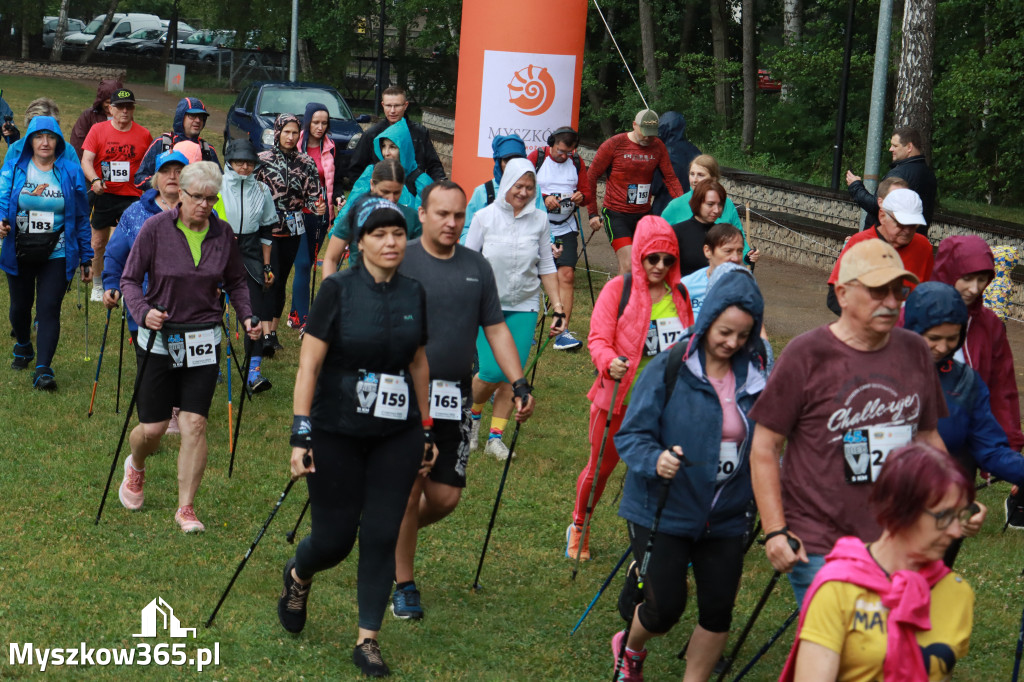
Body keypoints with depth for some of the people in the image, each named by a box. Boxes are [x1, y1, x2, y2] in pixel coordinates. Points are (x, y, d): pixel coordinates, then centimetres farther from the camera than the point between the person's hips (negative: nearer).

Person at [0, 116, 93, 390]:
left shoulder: (71, 172, 2)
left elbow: (81, 218, 6)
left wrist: (86, 258, 5)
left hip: (56, 255, -2)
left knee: (49, 309, -12)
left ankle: (43, 369, -13)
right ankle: (23, 347, 45)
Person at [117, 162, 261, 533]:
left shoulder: (222, 233, 0)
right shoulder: (156, 228, -9)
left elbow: (235, 282, 12)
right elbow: (130, 279, -5)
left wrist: (247, 316, -5)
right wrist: (143, 311, -23)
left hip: (203, 340, 2)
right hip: (158, 337, -2)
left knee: (194, 424, -5)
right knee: (153, 427, 3)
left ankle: (186, 508, 6)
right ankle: (135, 467, 40)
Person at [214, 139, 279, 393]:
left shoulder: (261, 190, 8)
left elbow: (267, 230, 13)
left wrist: (267, 266, 11)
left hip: (250, 253, 2)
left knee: (257, 310, -10)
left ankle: (254, 369, -10)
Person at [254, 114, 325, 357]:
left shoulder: (306, 163, 6)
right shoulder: (263, 160, -3)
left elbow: (312, 196, 6)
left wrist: (318, 207, -15)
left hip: (293, 229, 3)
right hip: (266, 228, -3)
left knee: (281, 280, 10)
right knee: (271, 279, -13)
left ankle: (273, 331, 21)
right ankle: (266, 335, -16)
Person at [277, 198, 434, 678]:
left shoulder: (413, 293, 3)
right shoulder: (338, 290, -10)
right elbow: (308, 365, -10)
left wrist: (426, 432, 16)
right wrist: (301, 433, -15)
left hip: (397, 436, 3)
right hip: (337, 435, -3)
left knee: (381, 535, 1)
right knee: (334, 539, 3)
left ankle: (367, 640, 13)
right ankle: (297, 577, 38)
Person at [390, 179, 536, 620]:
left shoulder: (477, 267, 9)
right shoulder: (400, 262, -4)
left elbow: (496, 329, 13)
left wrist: (519, 385, 4)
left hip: (456, 396, 4)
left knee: (446, 497, 5)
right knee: (409, 489, -3)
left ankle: (392, 536, 34)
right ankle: (403, 585, 12)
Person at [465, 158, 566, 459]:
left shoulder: (539, 220, 3)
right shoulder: (485, 217, -3)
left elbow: (546, 267, 10)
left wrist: (558, 307, 6)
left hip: (524, 307, 2)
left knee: (512, 374, -4)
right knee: (491, 372, -12)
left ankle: (496, 436, 8)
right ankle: (472, 414, 19)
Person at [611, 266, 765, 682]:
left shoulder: (753, 375, 0)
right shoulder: (670, 368, -11)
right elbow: (630, 435, -10)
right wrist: (656, 459, -30)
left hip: (726, 518, 4)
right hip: (662, 511, -4)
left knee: (718, 610, 3)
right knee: (665, 607, -3)